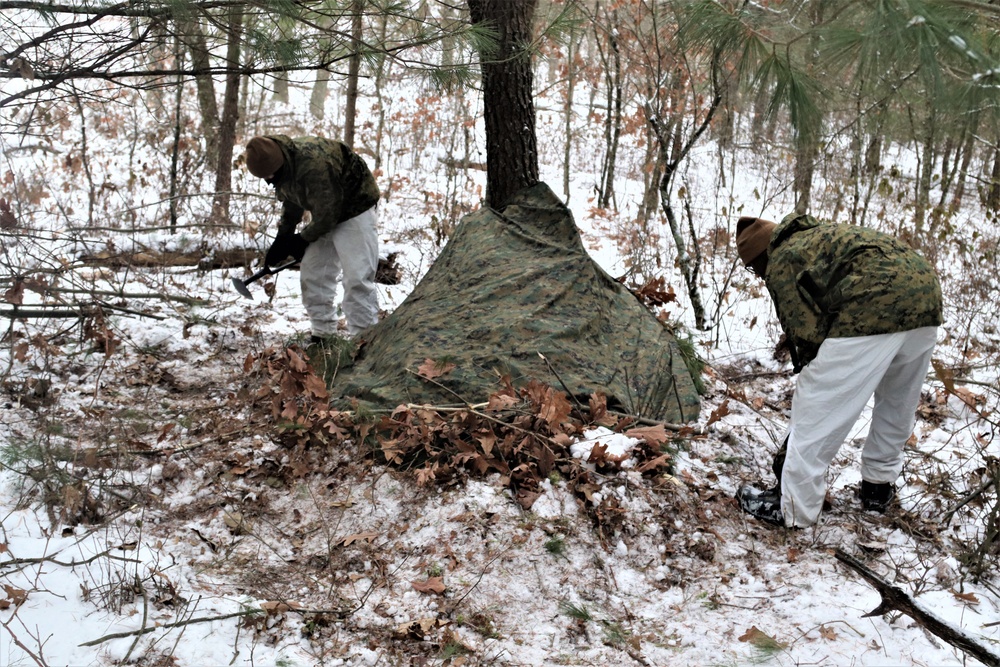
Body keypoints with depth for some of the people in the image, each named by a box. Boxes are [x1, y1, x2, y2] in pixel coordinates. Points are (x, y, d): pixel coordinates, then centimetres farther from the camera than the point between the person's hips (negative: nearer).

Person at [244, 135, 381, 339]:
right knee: (313, 275, 7)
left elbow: (327, 213, -26)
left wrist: (303, 239, -11)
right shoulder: (282, 165, -7)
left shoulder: (313, 166, -36)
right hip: (324, 214, 9)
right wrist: (282, 237, 3)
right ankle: (321, 335, 16)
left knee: (357, 278, -15)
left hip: (354, 209, -9)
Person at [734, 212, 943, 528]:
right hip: (925, 290, 9)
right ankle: (879, 485, 42)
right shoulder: (817, 237, 35)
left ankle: (793, 508, 12)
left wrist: (811, 377, 18)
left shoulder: (781, 263, 10)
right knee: (898, 405, 27)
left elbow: (808, 334, 3)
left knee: (817, 410, 3)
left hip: (874, 306, -9)